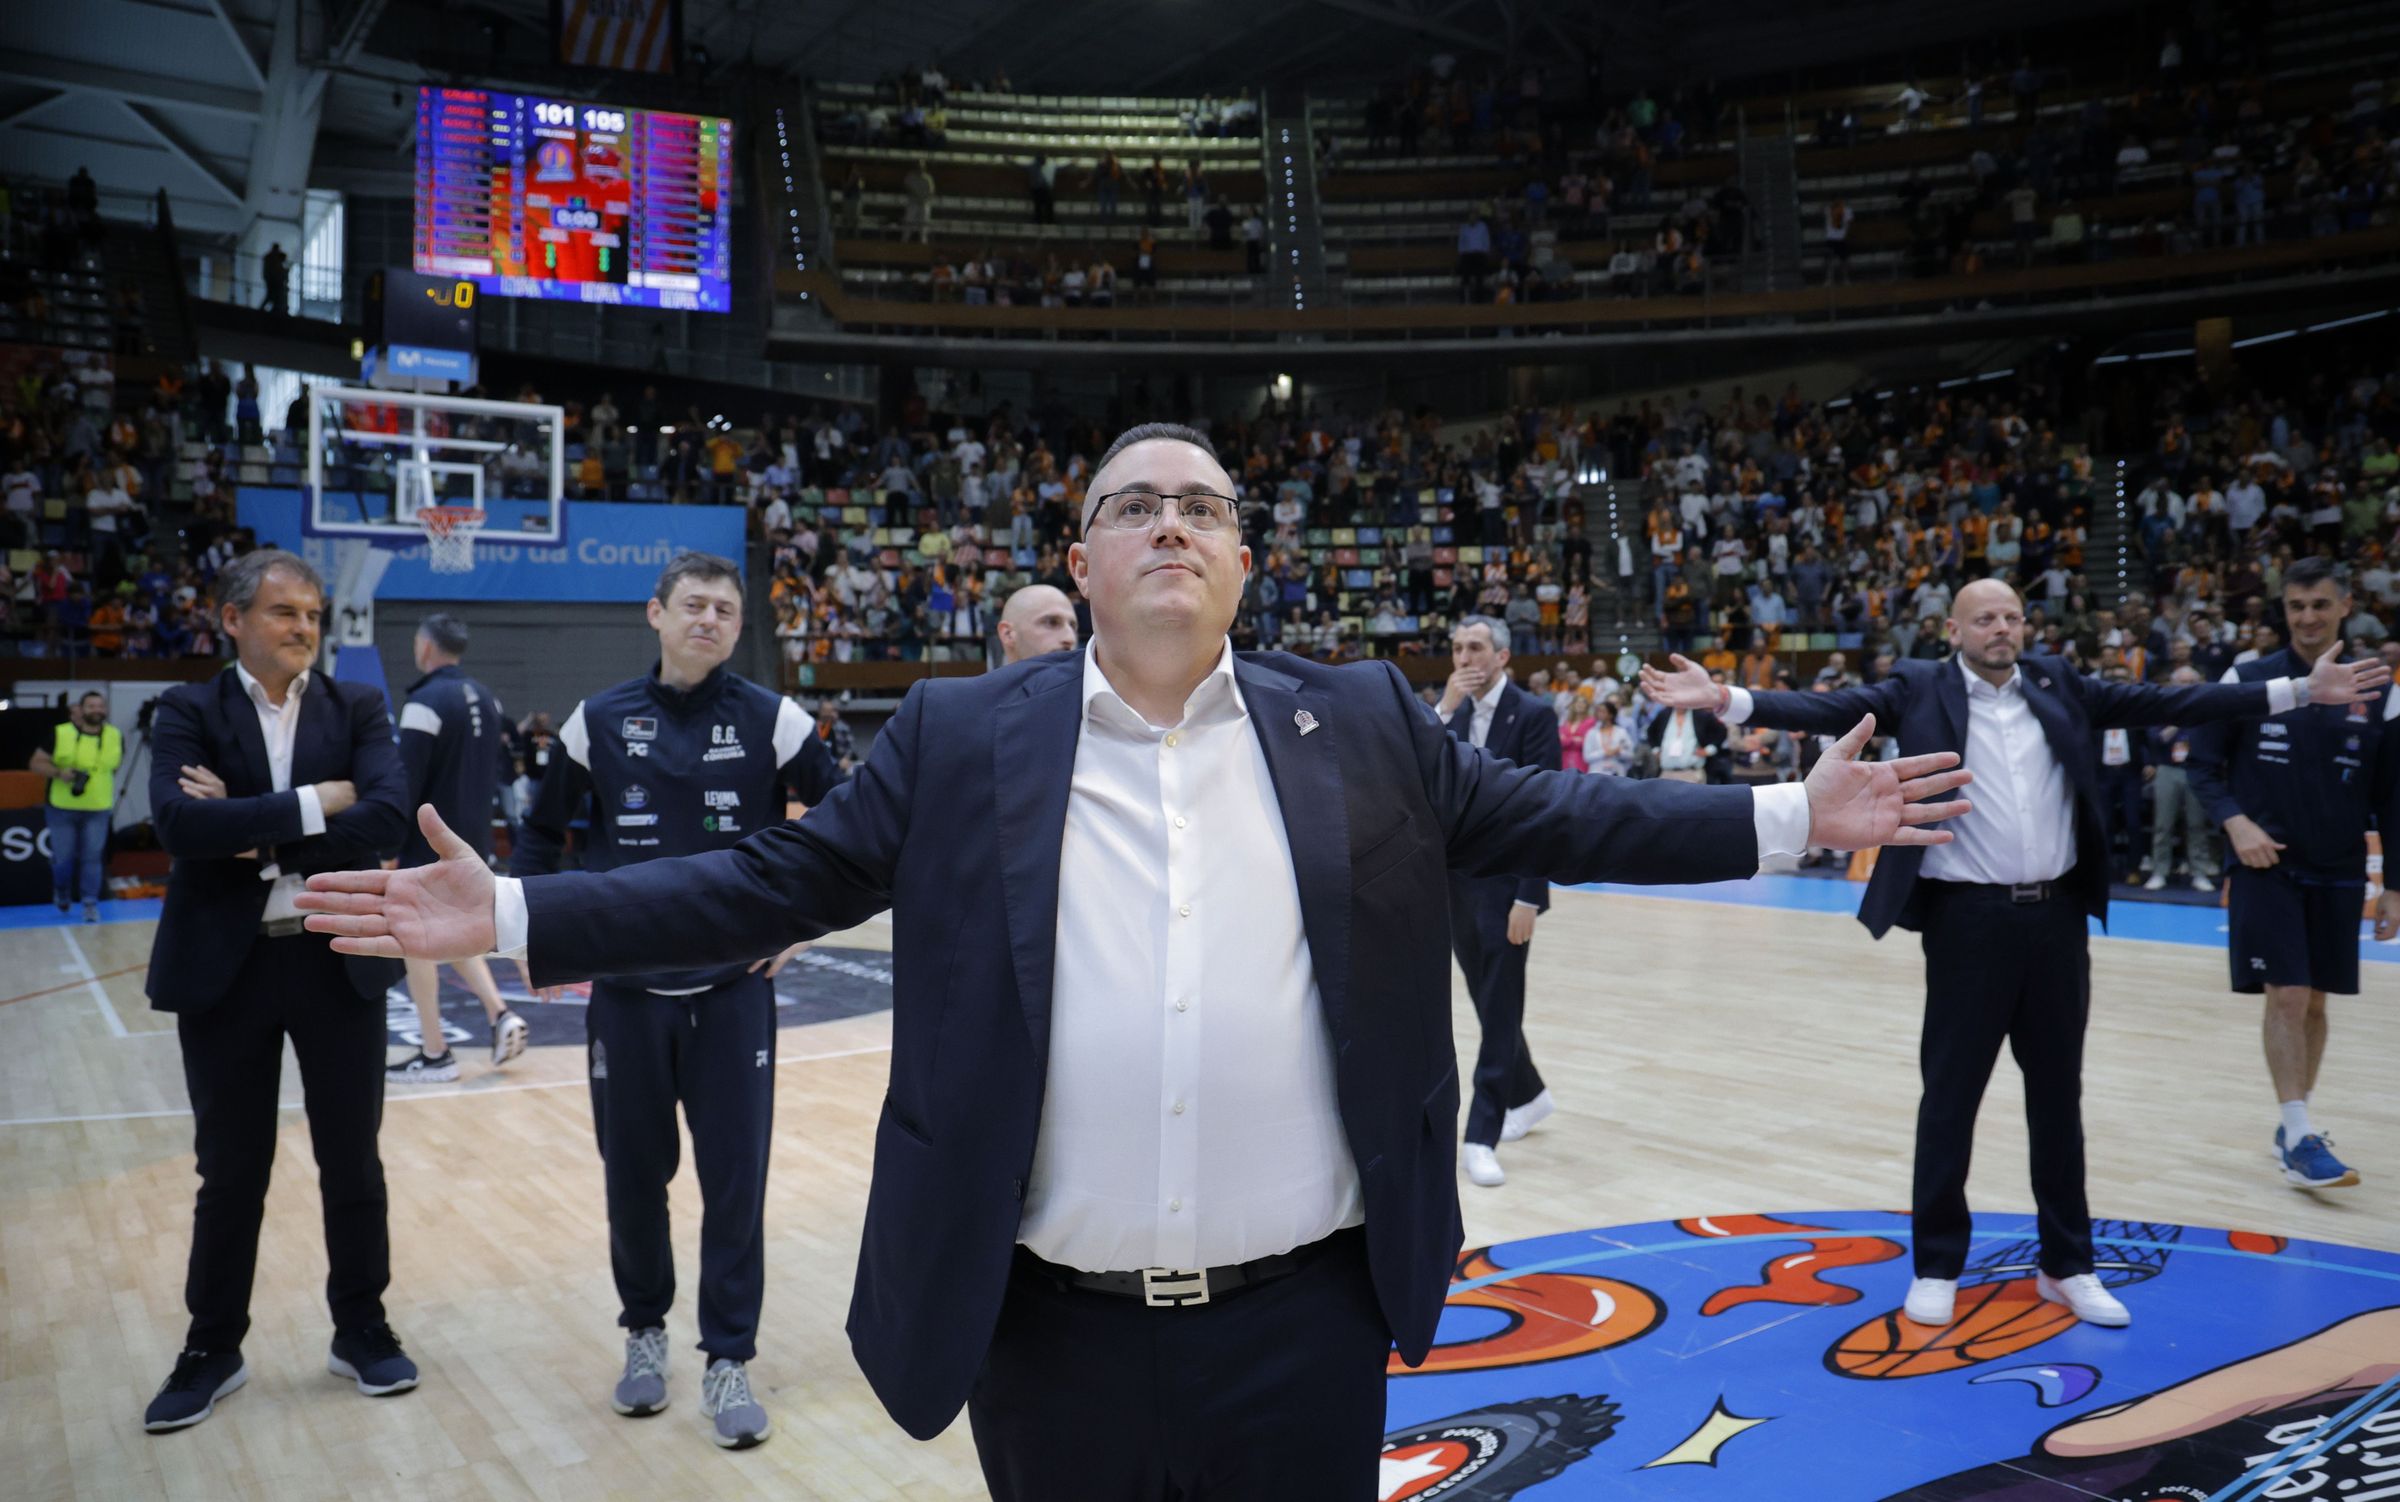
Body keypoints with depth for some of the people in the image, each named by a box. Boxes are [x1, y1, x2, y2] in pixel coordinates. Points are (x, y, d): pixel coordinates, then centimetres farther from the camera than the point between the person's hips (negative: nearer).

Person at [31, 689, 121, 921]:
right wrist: (59, 773, -21)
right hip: (62, 808, -1)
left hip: (98, 809, 1)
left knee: (93, 857, 1)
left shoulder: (116, 736, -3)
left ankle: (90, 903, 9)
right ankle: (61, 893, 39)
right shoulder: (60, 734, -11)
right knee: (63, 857, 11)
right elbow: (37, 763, -5)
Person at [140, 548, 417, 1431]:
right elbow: (179, 824, -18)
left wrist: (258, 832, -17)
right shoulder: (188, 712, 0)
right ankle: (212, 1348, 28)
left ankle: (361, 1330, 27)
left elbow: (389, 817, -14)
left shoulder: (357, 709, 2)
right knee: (230, 1171, 11)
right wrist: (314, 803, -18)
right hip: (226, 968, -1)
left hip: (338, 963, 1)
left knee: (352, 1162, 11)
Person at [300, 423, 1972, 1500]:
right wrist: (513, 913, -5)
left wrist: (1790, 819, 4)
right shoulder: (962, 738, 0)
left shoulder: (1361, 723, 3)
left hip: (1307, 1325, 1)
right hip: (1053, 1335, 0)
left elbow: (1540, 816, 7)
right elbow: (777, 880, 1)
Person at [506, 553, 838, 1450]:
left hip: (736, 990, -1)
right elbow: (543, 829, 13)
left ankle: (728, 1361, 14)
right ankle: (645, 1331, 32)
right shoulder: (600, 720, 1)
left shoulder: (771, 720, -3)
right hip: (626, 992, 2)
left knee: (735, 1178, 0)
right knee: (632, 1175, 10)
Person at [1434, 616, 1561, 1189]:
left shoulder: (1533, 714, -9)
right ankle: (1528, 1094, 36)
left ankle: (1482, 1138, -4)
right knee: (1488, 1002, 17)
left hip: (1506, 883, -7)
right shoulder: (1450, 712, 10)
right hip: (1455, 881, 7)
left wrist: (1529, 898, -19)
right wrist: (1445, 709, -13)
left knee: (1500, 1009, -6)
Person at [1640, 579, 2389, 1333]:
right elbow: (1829, 709, -13)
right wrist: (1725, 699, -27)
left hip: (2056, 916, 4)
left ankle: (2067, 1264, 28)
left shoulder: (2058, 684, 8)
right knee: (1950, 1095, 5)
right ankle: (1937, 1265, 19)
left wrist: (2298, 690, 5)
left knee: (2058, 1095, 14)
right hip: (1969, 919, -3)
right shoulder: (1920, 689, -2)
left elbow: (2165, 702, 8)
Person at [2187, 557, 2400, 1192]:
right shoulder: (2247, 680, -2)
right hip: (2266, 867, -2)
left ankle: (2295, 1127, 23)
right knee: (2287, 997, -8)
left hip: (2338, 875, 3)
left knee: (2314, 1003, 9)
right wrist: (2236, 823, -16)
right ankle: (2300, 1137, -3)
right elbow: (2204, 767, 1)